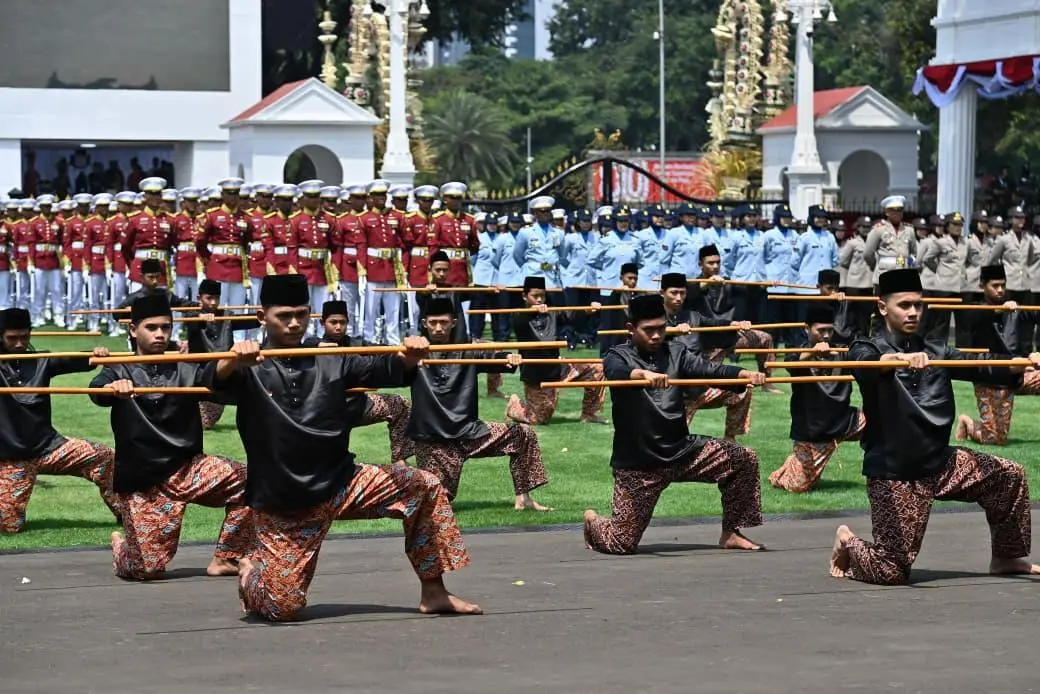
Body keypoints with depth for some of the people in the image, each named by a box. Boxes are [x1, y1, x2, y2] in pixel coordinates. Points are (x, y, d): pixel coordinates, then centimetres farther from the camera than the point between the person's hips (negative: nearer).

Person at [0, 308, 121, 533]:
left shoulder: (41, 361, 5)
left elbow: (72, 362, -12)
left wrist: (94, 355, -34)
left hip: (47, 446, 3)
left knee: (103, 457, -11)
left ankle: (125, 513, 3)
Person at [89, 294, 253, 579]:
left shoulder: (187, 369, 6)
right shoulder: (121, 372, 1)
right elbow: (98, 390, -22)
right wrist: (114, 388, -48)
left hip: (188, 468, 3)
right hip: (141, 481, -3)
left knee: (245, 481, -21)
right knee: (147, 568, -8)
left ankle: (225, 560, -3)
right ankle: (121, 545, 30)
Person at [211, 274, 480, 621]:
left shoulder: (332, 361, 6)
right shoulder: (250, 366, -5)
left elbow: (382, 370, -6)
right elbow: (218, 378, -24)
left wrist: (408, 358, -30)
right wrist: (233, 361, -48)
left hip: (340, 482, 4)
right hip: (281, 504, -4)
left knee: (424, 487, -8)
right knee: (281, 606, -9)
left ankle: (433, 593, 3)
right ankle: (250, 571, 28)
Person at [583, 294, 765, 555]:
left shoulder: (675, 352, 7)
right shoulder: (618, 357, -5)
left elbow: (708, 369, -7)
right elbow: (617, 373, -29)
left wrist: (745, 374, -26)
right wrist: (644, 374, -51)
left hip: (683, 449, 4)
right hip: (638, 462, -4)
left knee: (744, 460, -7)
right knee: (621, 543, -6)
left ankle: (730, 534, 7)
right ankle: (592, 521, 31)